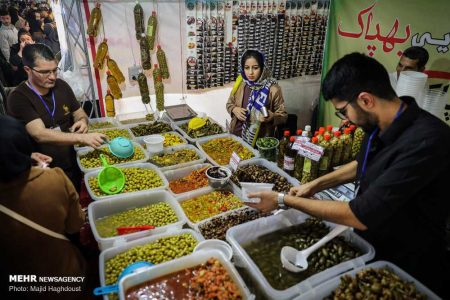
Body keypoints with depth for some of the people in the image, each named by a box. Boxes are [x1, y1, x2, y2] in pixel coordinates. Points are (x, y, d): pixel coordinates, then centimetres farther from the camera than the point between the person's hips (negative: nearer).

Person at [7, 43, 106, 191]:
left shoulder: (61, 85, -1)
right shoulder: (18, 98, -18)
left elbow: (79, 114, 10)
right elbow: (40, 134, -29)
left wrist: (82, 121, -14)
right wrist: (82, 138, -40)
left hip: (72, 166, 5)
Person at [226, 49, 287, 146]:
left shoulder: (273, 89, -12)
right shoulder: (240, 83, -1)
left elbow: (283, 116, -5)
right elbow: (229, 104, 12)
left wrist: (272, 117, -26)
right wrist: (234, 109, -9)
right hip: (236, 135, 3)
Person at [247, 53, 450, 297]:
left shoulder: (426, 141, -35)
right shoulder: (380, 124, -9)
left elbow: (360, 216, -33)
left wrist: (284, 200, -25)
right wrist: (316, 185, 4)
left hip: (405, 268, -6)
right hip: (368, 244, 7)